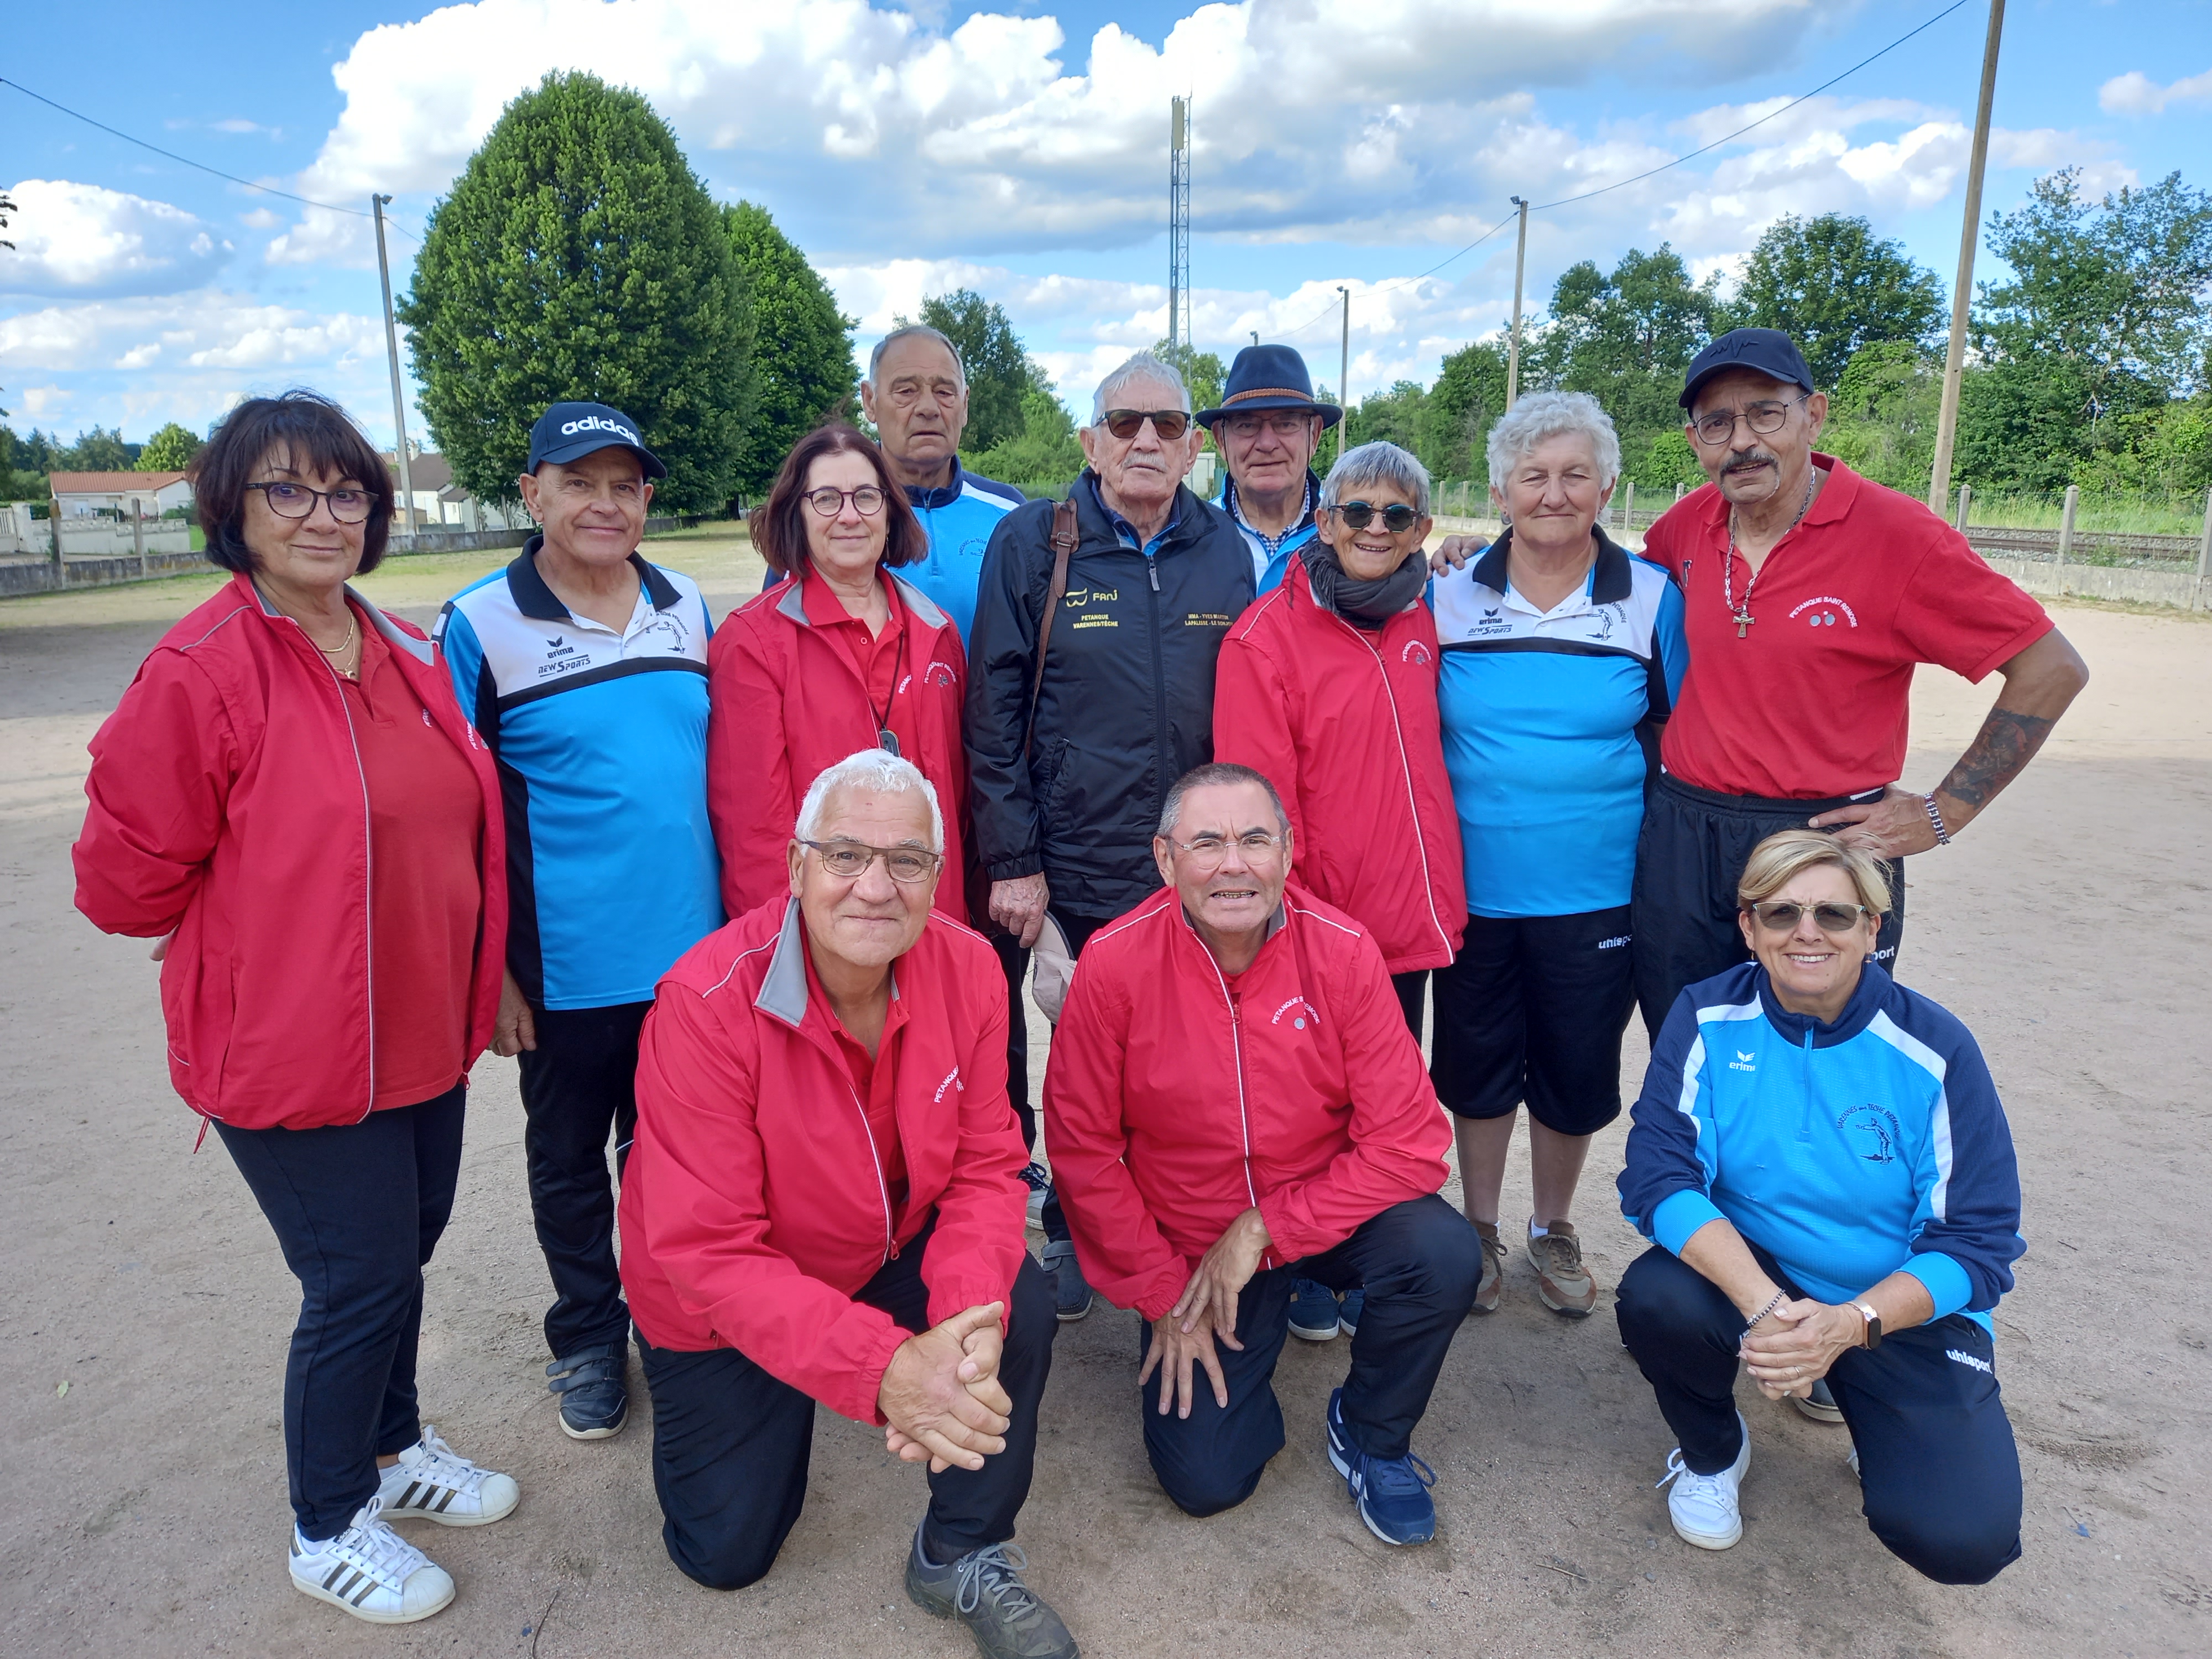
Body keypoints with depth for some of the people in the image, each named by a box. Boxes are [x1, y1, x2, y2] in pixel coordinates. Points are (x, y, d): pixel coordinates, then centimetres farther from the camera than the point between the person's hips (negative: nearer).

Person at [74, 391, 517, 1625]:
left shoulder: (410, 656, 5)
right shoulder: (199, 674, -16)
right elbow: (127, 877, -11)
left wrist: (479, 971, 14)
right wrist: (275, 933, -2)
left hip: (423, 1034, 7)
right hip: (293, 1052, -6)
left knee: (405, 1248, 20)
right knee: (361, 1280, 4)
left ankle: (392, 1445, 45)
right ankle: (330, 1531, 29)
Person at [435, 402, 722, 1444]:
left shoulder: (687, 607, 4)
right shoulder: (479, 626, -8)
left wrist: (738, 907, 10)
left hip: (692, 951, 3)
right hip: (565, 968, -3)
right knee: (569, 1159, 16)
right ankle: (588, 1338, 37)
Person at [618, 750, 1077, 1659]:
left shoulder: (968, 969, -19)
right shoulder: (706, 1003, -31)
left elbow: (987, 1166, -15)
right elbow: (708, 1251, -31)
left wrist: (968, 1323, -35)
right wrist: (882, 1367, -42)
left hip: (892, 1252, 3)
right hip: (722, 1304, -2)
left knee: (1021, 1311, -25)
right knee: (728, 1552, 6)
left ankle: (962, 1558, 2)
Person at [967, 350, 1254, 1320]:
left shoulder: (1226, 551, 5)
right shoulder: (1031, 543, -3)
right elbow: (993, 715, -4)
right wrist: (1011, 863, -8)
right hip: (1077, 873, -2)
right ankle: (1072, 1238, 35)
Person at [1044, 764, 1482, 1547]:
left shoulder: (1344, 951, -17)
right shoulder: (1114, 962, -18)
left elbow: (1409, 1142, -17)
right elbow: (1083, 1148, -10)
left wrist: (1263, 1230, -20)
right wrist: (1162, 1294, -8)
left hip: (1326, 1210, 1)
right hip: (1186, 1244, 0)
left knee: (1445, 1256, -28)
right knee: (1207, 1479, -7)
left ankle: (1368, 1433, 3)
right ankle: (1243, 1357, 29)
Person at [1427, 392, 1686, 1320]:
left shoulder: (1652, 599, -2)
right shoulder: (1448, 598, 0)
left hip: (1596, 891, 0)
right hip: (1472, 885, 1)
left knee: (1575, 1072, 12)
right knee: (1476, 1065, 13)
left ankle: (1554, 1231, 36)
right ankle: (1480, 1230, 34)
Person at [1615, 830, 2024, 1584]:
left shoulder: (1935, 1050, -14)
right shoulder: (1708, 1019, -11)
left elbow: (1979, 1244, -12)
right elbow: (1658, 1178, -18)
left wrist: (1849, 1325, -28)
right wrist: (1763, 1305, -34)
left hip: (1903, 1305, -1)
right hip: (1747, 1273, 1)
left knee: (1960, 1539, -20)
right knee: (1653, 1297, -31)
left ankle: (1882, 1433, 18)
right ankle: (1711, 1452, 4)